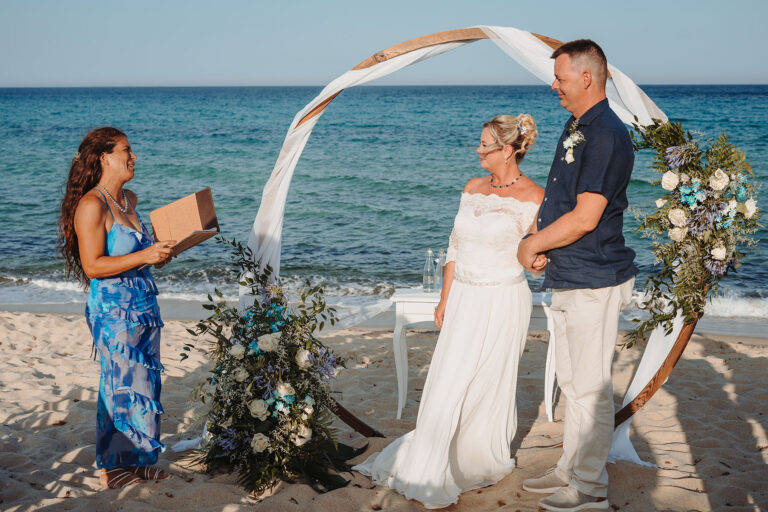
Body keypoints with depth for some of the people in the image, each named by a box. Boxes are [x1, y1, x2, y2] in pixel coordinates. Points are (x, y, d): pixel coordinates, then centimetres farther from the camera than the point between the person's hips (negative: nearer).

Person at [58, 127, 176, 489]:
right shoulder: (92, 205, -15)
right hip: (114, 312, -8)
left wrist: (160, 252, 7)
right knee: (123, 388, 0)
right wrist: (144, 256, -24)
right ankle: (114, 468, 15)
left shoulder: (129, 199, 12)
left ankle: (138, 462, 24)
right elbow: (93, 265, -20)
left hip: (143, 306, 8)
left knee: (145, 385, 12)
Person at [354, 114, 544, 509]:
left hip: (502, 300, -5)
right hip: (463, 298, 5)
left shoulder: (533, 198, -9)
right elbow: (455, 247, 11)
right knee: (447, 382, 9)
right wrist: (445, 299, 10)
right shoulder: (473, 188, 8)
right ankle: (434, 469, 24)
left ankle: (483, 463, 25)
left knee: (488, 386, 4)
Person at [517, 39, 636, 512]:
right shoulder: (575, 128, 13)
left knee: (591, 388, 1)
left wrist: (531, 244, -10)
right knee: (572, 381, 19)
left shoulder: (607, 135, -19)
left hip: (594, 283, -10)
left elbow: (584, 218, -24)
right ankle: (570, 469, 32)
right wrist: (540, 245, 2)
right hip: (568, 279, 10)